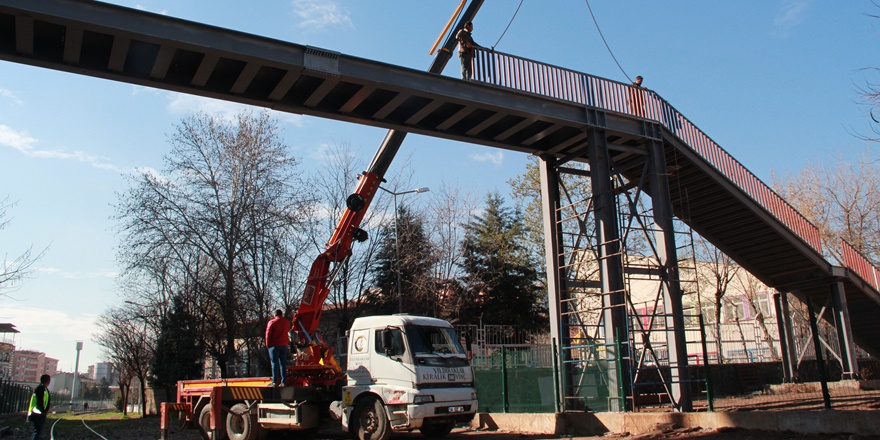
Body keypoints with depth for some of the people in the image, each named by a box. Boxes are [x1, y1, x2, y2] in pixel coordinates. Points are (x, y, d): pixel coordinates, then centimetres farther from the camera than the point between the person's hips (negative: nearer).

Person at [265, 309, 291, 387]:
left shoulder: (272, 322, -7)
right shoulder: (287, 322, 7)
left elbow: (268, 334, -5)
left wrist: (268, 344, 3)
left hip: (274, 345, -4)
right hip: (284, 345, 4)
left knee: (275, 363, -2)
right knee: (283, 364, 7)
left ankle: (275, 382, -7)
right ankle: (283, 381, 3)